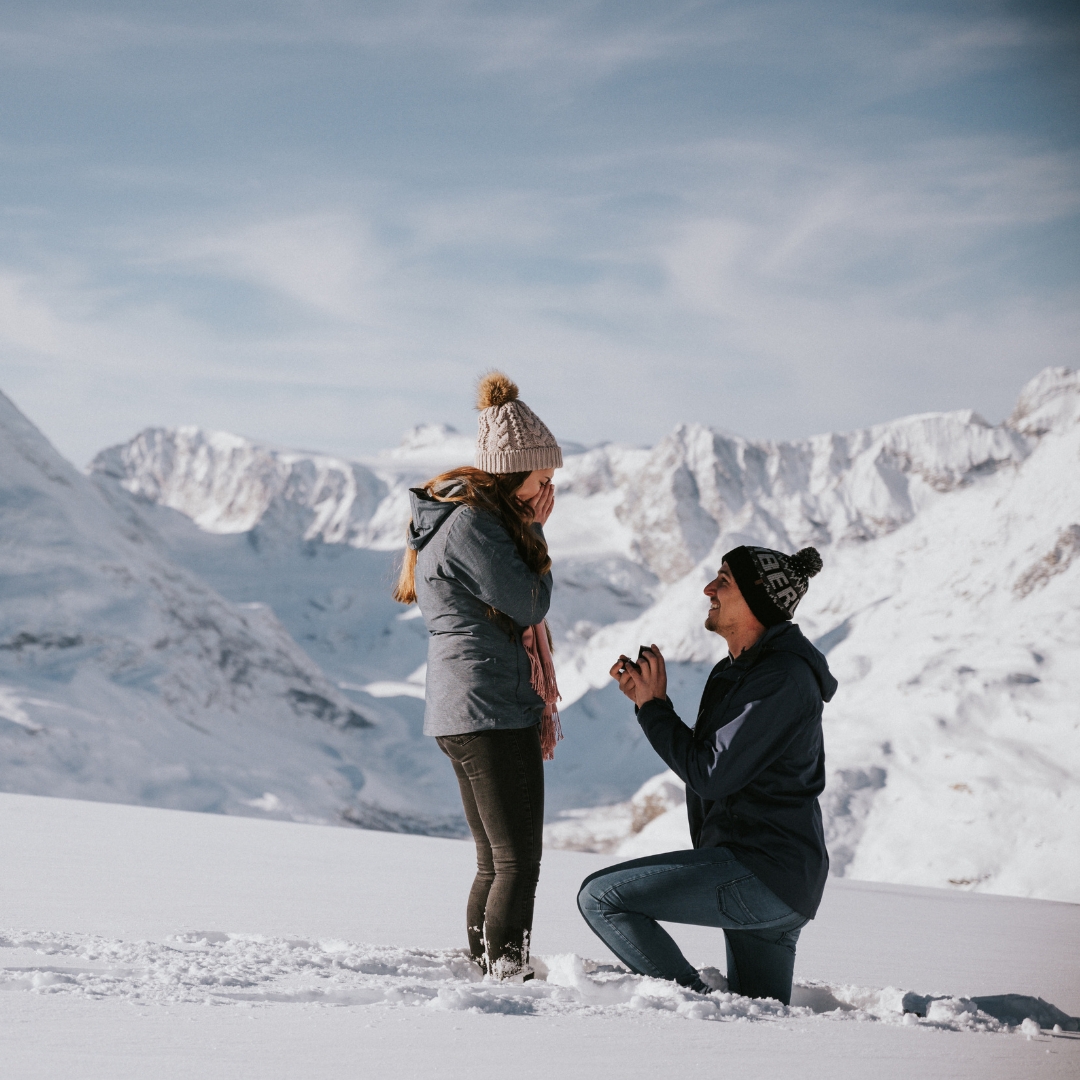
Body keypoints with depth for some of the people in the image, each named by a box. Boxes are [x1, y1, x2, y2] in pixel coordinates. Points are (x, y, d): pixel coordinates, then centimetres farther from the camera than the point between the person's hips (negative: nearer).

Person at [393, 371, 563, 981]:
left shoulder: (466, 513, 17)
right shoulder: (472, 524, -16)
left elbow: (521, 605, 19)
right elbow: (530, 604, -13)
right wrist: (535, 531, -3)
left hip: (465, 712, 11)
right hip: (491, 708, -11)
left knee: (497, 862, 14)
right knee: (519, 861, -10)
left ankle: (481, 973, 18)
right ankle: (507, 972, -11)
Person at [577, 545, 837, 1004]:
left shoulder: (781, 678, -16)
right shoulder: (736, 671, 16)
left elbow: (711, 775, -19)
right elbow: (702, 759, 17)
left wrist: (654, 706, -9)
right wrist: (648, 700, 6)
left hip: (760, 875, -11)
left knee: (601, 896, -12)